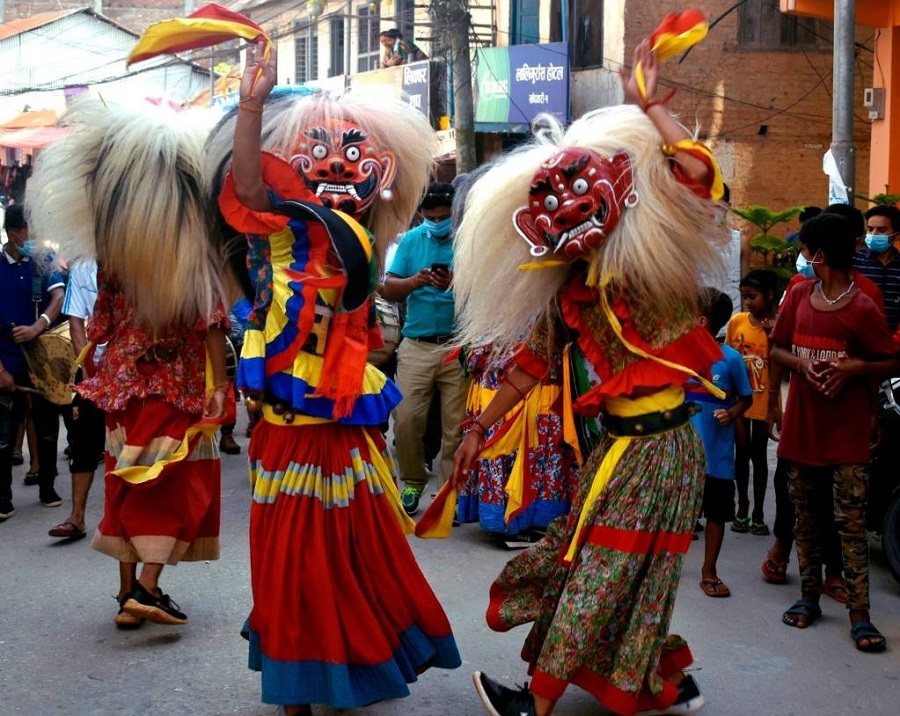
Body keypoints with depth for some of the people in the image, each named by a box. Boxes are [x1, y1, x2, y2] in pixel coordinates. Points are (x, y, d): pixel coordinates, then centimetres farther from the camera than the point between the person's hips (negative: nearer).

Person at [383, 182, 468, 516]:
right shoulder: (412, 239, 9)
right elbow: (388, 289, 3)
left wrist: (456, 285, -28)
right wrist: (414, 281, -16)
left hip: (459, 347, -2)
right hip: (415, 346, 3)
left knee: (456, 426, 1)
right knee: (405, 420, -1)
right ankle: (412, 482, 19)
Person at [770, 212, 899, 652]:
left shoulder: (862, 309, -9)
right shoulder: (799, 296, 6)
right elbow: (776, 349, 12)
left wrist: (855, 367, -21)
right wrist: (801, 363, -9)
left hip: (847, 434, -5)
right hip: (801, 428, 5)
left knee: (851, 523, -5)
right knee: (806, 518, 13)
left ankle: (859, 615, -3)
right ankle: (809, 597, 25)